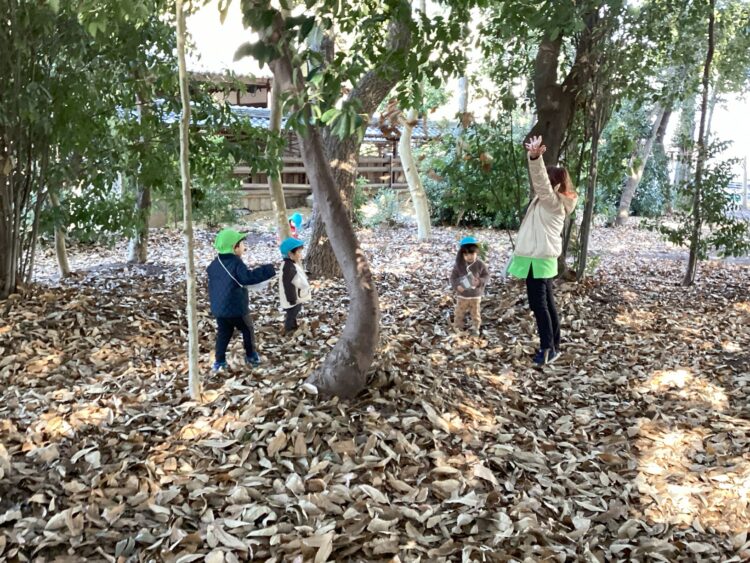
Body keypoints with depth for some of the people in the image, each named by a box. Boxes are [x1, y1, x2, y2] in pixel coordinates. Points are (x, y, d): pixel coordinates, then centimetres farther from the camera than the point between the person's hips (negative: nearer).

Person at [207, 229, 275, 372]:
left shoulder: (215, 264, 5)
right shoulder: (236, 263, -19)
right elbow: (248, 277, -30)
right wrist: (267, 271, -26)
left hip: (218, 308, 6)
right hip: (236, 307, -6)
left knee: (223, 333, 15)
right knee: (247, 329, 15)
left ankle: (219, 361, 11)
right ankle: (251, 355, 26)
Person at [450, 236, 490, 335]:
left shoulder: (480, 264, -11)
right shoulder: (458, 265, -11)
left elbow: (486, 275, -5)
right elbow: (453, 277, -7)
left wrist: (480, 281, -25)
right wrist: (456, 286, -24)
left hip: (476, 295, 0)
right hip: (462, 295, 0)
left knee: (475, 313, 13)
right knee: (459, 312, 11)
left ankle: (475, 327, 30)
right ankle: (458, 327, 27)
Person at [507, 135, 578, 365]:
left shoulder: (552, 201, -15)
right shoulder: (549, 200, 11)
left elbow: (541, 182, -32)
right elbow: (540, 180, 27)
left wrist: (535, 157, -43)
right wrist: (536, 156, 23)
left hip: (538, 258, -10)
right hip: (540, 257, 10)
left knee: (538, 304, -6)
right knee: (546, 303, 12)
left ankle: (548, 348, -2)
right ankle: (553, 346, 19)